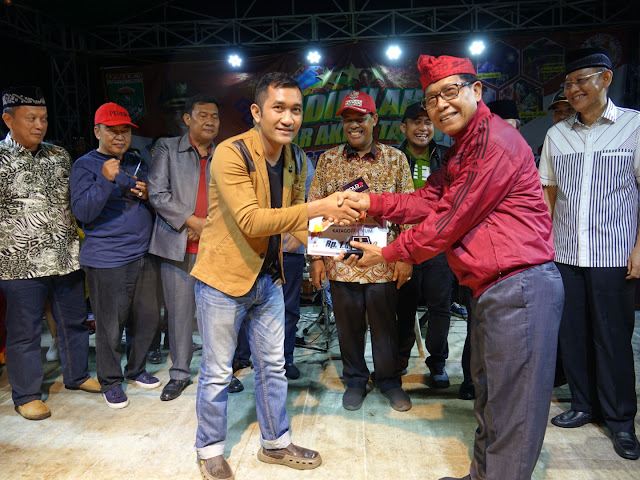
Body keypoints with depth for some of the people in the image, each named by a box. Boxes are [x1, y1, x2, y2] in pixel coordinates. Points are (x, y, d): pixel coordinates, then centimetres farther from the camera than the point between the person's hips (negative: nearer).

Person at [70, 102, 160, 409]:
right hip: (107, 260, -6)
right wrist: (105, 180, -24)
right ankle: (111, 381, 21)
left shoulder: (137, 163, 15)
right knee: (110, 325, 1)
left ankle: (137, 369, 33)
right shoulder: (85, 166, -3)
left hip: (142, 254, 6)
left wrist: (148, 194, 0)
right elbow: (83, 212, -13)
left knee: (148, 317, 12)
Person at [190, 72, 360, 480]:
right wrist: (317, 208, -33)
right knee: (217, 373, 8)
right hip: (224, 277, -6)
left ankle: (276, 442, 37)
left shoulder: (296, 160, 3)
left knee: (273, 366, 17)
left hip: (268, 277, 7)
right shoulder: (231, 153, -20)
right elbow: (251, 220, -28)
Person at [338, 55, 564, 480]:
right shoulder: (462, 150, 19)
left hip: (520, 286, -11)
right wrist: (370, 202, 2)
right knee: (488, 393, 21)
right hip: (492, 289, 11)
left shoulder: (495, 141, -16)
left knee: (512, 409, 0)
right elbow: (428, 201, 13)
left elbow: (449, 221, -16)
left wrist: (388, 253, -5)